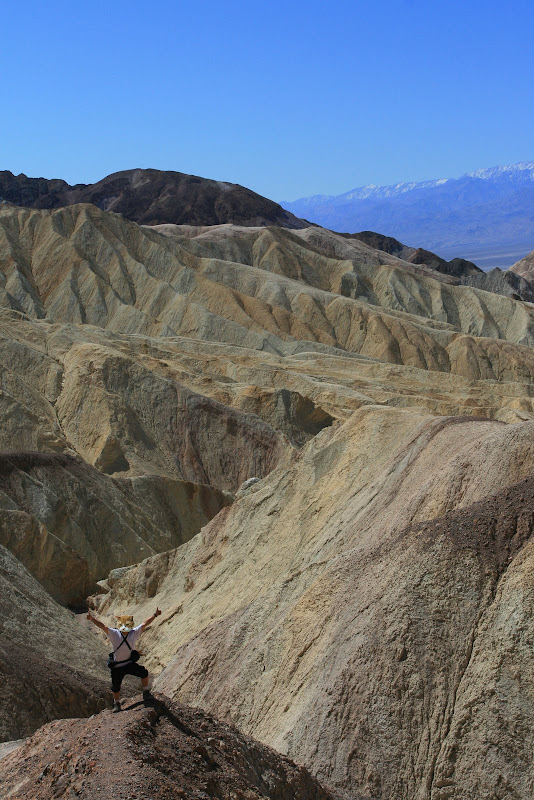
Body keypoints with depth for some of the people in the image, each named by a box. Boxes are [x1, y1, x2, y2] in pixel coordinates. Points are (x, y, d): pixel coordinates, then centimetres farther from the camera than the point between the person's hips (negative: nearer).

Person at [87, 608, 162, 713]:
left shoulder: (134, 633, -3)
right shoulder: (114, 634, -8)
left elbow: (144, 624, -2)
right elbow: (102, 626, -18)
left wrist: (155, 615, -7)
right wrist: (91, 618, -30)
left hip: (130, 664, 1)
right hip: (117, 666, 0)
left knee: (144, 672, -19)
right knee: (116, 686, 8)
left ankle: (146, 693, 4)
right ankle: (117, 704, 36)